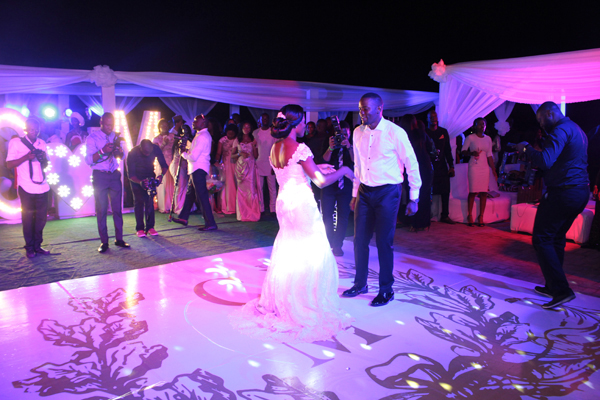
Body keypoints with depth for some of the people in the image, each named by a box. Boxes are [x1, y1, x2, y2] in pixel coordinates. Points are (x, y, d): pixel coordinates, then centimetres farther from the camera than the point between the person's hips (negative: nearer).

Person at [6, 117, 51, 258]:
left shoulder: (41, 143, 13)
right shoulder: (16, 142, 0)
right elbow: (9, 165, -5)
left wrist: (43, 158, -3)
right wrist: (26, 157, -19)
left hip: (42, 187, 4)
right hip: (26, 188, -4)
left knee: (41, 218, 4)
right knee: (28, 218, 2)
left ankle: (37, 246, 15)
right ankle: (29, 248, 12)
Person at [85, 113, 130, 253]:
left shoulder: (115, 136, 10)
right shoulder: (92, 138, -4)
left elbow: (121, 157, 13)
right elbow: (89, 160, -12)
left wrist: (119, 150, -10)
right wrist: (102, 151, -26)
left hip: (115, 174, 4)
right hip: (100, 175, -4)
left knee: (117, 208, 6)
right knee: (101, 209, 1)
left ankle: (119, 239, 13)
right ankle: (104, 242, 8)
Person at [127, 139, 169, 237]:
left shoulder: (156, 149, -23)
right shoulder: (133, 153, -29)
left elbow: (164, 165, -14)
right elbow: (131, 175, -25)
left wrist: (161, 175, -35)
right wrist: (140, 182, -44)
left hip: (150, 176, 2)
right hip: (136, 178, -2)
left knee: (150, 201, -5)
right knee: (139, 202, -9)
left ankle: (150, 227, -1)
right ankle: (139, 228, -6)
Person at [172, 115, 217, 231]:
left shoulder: (202, 137, -18)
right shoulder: (203, 135, 16)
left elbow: (193, 157, -22)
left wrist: (183, 153, -5)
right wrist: (187, 149, 5)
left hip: (198, 169, -11)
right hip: (197, 169, 11)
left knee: (202, 196, -10)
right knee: (190, 193, 20)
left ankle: (210, 223, -8)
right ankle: (183, 218, 33)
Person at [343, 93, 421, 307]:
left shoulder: (395, 132, -11)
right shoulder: (358, 132, 4)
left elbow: (412, 165, -5)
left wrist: (414, 198, -5)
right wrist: (355, 194, 16)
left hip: (387, 193, -5)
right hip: (364, 192, 5)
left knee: (384, 242, 1)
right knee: (360, 240, 9)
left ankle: (386, 290, 17)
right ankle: (360, 284, 27)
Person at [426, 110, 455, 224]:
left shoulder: (443, 132, 11)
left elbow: (448, 150, 12)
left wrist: (451, 166, 7)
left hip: (442, 166, 4)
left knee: (445, 191, 3)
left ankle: (444, 215, 12)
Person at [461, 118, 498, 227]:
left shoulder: (488, 139, 13)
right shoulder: (470, 138, 1)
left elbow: (489, 156, 15)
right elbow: (463, 151, 2)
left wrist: (494, 170, 12)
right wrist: (471, 153, -19)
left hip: (485, 167, 4)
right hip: (474, 167, -4)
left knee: (484, 192, -1)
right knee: (473, 191, -7)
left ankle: (481, 217, 6)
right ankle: (470, 215, 5)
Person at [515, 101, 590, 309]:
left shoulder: (561, 130, -14)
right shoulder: (577, 130, 19)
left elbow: (545, 161, -25)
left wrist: (526, 148, -9)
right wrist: (535, 154, 18)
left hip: (562, 192, -10)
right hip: (581, 192, 10)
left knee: (542, 239, -6)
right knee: (556, 238, 18)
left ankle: (561, 290, -9)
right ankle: (552, 286, 24)